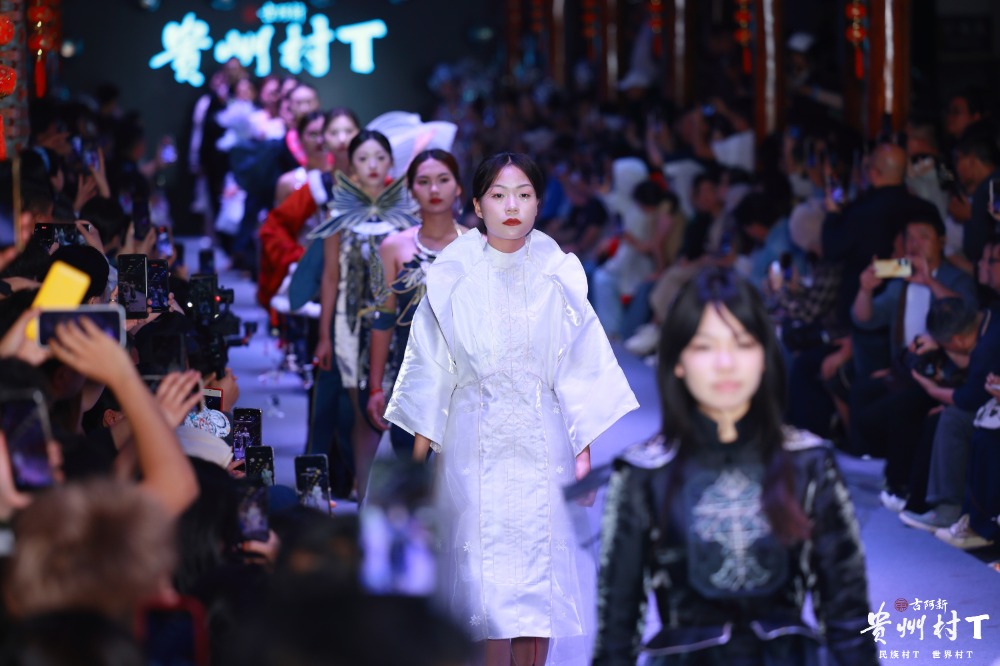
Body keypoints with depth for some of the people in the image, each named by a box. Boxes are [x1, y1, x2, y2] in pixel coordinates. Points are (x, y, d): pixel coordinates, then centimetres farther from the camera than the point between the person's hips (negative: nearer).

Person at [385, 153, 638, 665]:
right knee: (488, 569, -2)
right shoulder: (453, 277, 0)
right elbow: (431, 365, 3)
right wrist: (418, 450, 2)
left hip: (543, 443, 1)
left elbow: (583, 364, 3)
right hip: (475, 444, -1)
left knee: (541, 564, 2)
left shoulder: (558, 276, 2)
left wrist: (585, 448, -1)